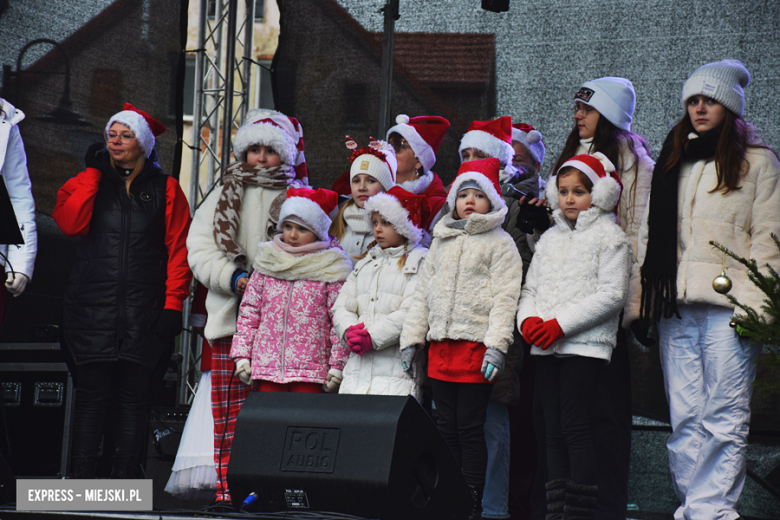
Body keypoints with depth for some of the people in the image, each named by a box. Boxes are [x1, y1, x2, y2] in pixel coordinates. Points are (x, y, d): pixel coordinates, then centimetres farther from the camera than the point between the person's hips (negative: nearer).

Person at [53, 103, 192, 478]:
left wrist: (173, 303, -6)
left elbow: (178, 249, 3)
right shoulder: (87, 183, 13)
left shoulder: (166, 190, 9)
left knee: (132, 398, 0)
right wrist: (93, 171, -4)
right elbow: (70, 223, -7)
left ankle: (125, 477, 3)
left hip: (143, 312, 0)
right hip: (92, 307, 1)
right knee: (92, 395, -2)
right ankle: (81, 478, 1)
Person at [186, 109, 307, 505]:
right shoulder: (224, 196, 17)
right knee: (229, 408, -1)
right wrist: (233, 276, -6)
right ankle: (227, 485, 4)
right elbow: (199, 248, 10)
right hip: (230, 314, 2)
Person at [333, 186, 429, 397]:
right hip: (358, 364, 5)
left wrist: (373, 336, -13)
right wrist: (349, 331, -4)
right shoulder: (365, 262, 25)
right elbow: (342, 306, 18)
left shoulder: (420, 260, 3)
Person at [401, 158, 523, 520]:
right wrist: (410, 339, 16)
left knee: (470, 429, -5)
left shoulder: (499, 243, 0)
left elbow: (505, 298, -7)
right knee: (447, 429, 8)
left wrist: (496, 346, -17)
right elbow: (423, 293, 22)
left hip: (476, 345, -6)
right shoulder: (441, 241, 19)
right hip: (440, 346, 6)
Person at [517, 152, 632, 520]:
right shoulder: (549, 238, 20)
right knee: (553, 431, 6)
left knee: (575, 427, -11)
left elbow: (611, 294, -10)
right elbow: (531, 288, 20)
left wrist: (561, 323, -16)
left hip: (585, 344, -6)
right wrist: (528, 319, -4)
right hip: (545, 348, 6)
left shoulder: (609, 235, -1)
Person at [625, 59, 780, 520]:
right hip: (675, 309, 5)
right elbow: (649, 236, 19)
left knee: (724, 417, -7)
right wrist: (637, 302, 11)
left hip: (727, 307, -4)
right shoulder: (672, 163, 21)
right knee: (685, 419, 3)